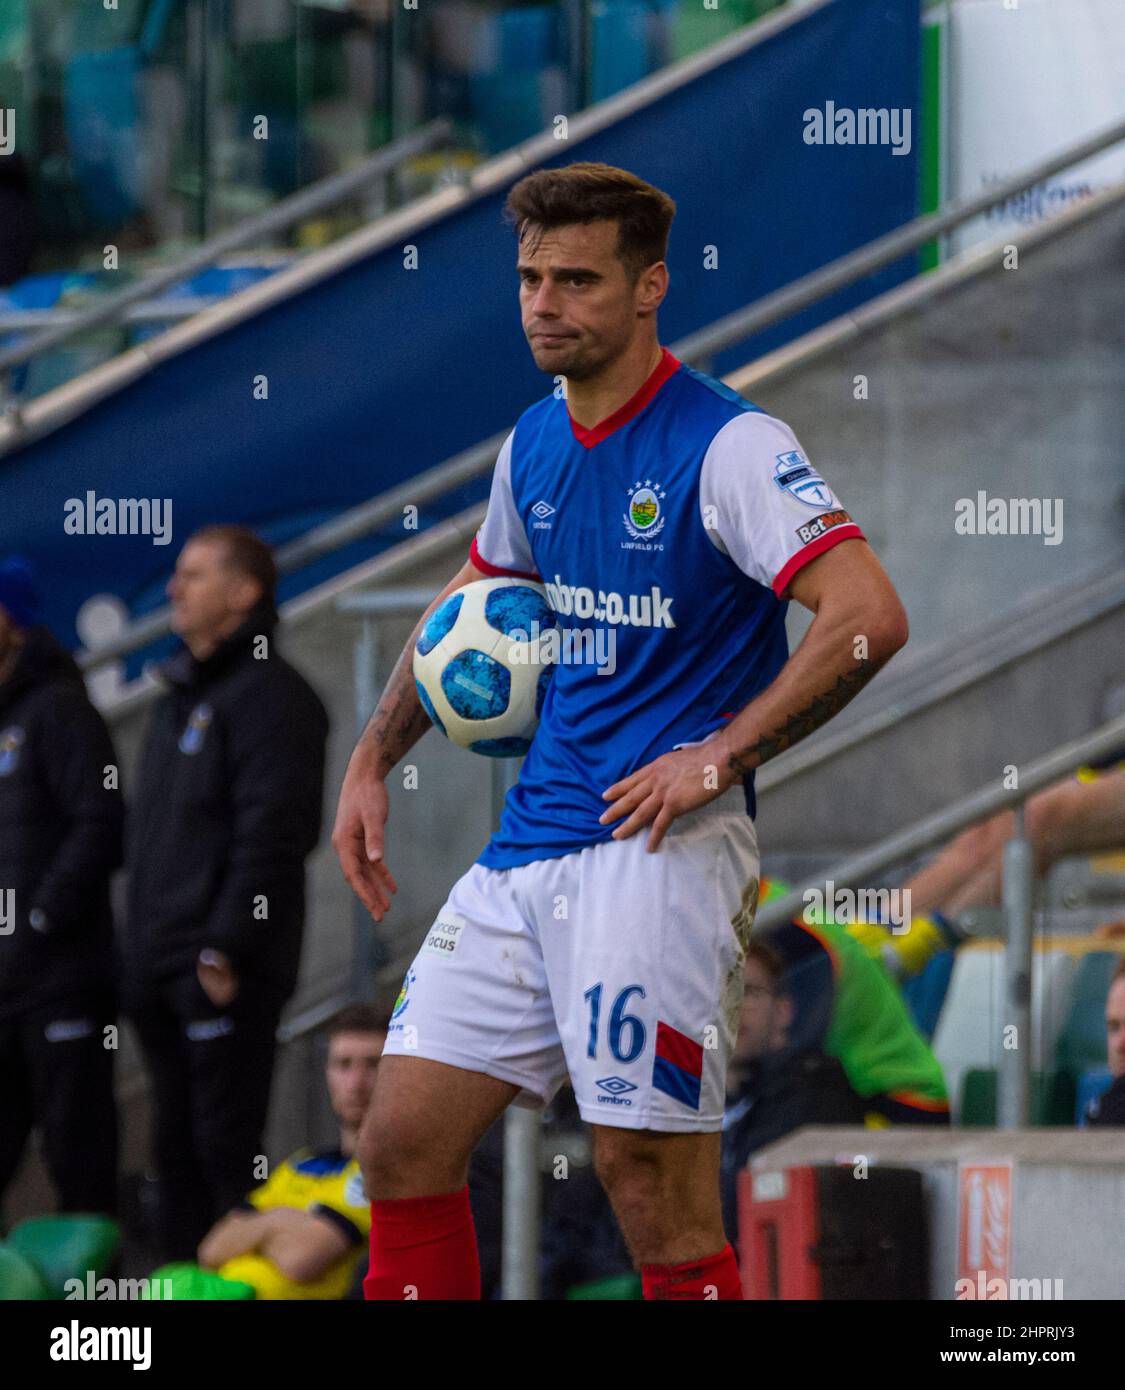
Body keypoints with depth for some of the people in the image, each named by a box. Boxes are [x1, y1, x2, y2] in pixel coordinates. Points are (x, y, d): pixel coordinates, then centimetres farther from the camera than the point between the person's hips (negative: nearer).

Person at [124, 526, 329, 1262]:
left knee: (226, 1147, -10)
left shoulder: (270, 695, -10)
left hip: (225, 976, -9)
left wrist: (226, 948, -22)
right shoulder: (184, 695, 21)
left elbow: (271, 835, -18)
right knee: (178, 1148, 11)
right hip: (164, 970, 9)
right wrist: (144, 950, 18)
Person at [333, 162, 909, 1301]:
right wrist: (372, 759, 20)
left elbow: (869, 616, -20)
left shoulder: (729, 446, -10)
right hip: (527, 848, 7)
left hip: (660, 852, -7)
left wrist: (720, 757, -19)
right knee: (402, 1147, 2)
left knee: (651, 1185, -10)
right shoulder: (534, 445, 13)